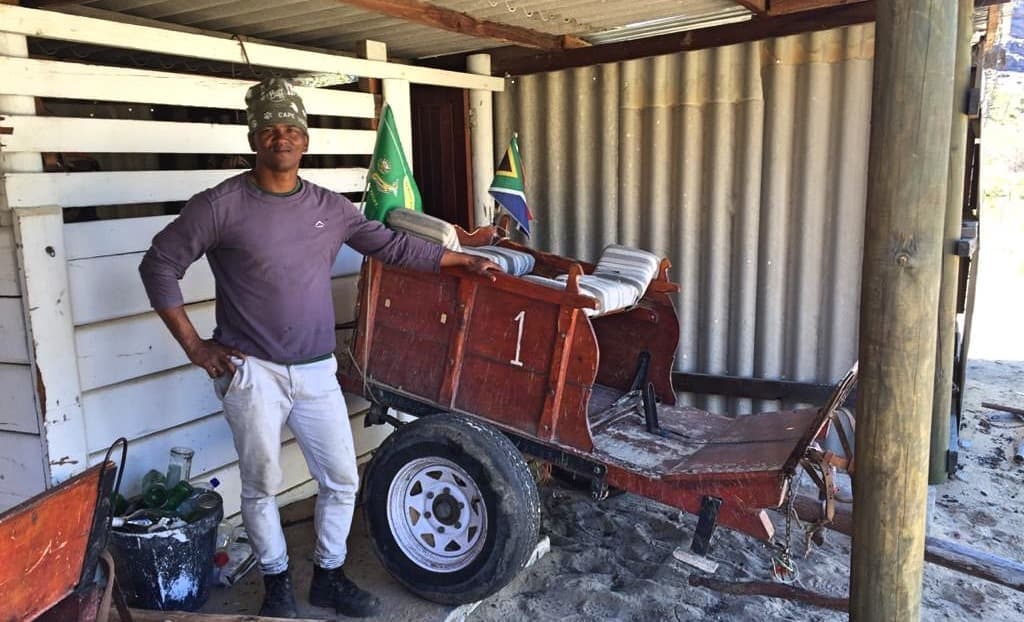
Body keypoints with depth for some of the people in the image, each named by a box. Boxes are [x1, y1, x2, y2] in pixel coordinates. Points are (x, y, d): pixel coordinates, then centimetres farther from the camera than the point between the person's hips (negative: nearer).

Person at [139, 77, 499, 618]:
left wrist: (463, 260, 14)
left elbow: (391, 245, 12)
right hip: (252, 373, -4)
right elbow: (159, 264, -4)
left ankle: (328, 576, 31)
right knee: (261, 487, 9)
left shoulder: (330, 207, 4)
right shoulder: (221, 205, -9)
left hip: (317, 372, 4)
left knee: (342, 480, 9)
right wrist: (194, 345, -7)